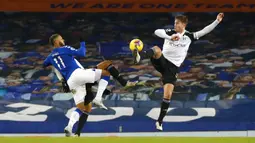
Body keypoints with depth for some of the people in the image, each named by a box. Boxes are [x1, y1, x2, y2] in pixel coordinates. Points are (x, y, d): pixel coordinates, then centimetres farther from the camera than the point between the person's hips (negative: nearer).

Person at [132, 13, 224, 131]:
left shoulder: (189, 36, 7)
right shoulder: (170, 32, 2)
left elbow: (204, 31, 1)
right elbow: (157, 32, -17)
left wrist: (217, 21, -8)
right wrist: (170, 37, -31)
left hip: (173, 67, 1)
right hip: (161, 61, -1)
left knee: (167, 95, -6)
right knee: (156, 50, -35)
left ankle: (159, 121, 7)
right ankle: (139, 56, -66)